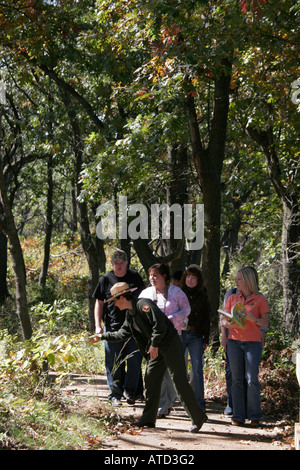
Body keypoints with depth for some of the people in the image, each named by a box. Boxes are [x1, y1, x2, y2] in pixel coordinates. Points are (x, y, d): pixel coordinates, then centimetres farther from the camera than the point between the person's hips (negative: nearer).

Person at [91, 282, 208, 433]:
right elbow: (123, 333, 22)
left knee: (179, 381, -10)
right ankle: (148, 419, 18)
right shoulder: (130, 313, 13)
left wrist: (154, 345, -20)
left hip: (170, 344, -10)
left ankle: (198, 418, -6)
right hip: (156, 347, 10)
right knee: (150, 380, 10)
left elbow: (159, 324, -25)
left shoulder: (144, 304, -18)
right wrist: (103, 336, 22)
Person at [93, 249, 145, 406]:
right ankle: (115, 395, 9)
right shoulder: (105, 279, 3)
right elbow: (99, 303, 6)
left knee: (134, 361, 0)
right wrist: (98, 326, -2)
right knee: (114, 363, 0)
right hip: (112, 327, -1)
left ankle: (130, 391, 16)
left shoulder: (135, 277, 7)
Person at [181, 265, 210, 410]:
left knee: (197, 369, -3)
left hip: (196, 336, 1)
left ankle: (199, 402, 2)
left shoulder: (203, 296, 10)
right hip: (179, 334, -1)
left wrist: (206, 339, 7)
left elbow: (206, 320, 12)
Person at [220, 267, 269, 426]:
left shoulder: (259, 299, 4)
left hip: (253, 342, -3)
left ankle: (254, 415, 3)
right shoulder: (232, 298, 13)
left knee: (251, 378, -8)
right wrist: (228, 324, -12)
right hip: (234, 341, 3)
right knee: (237, 379, 1)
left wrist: (253, 319, -17)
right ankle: (238, 416, 4)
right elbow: (223, 319, 11)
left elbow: (265, 322, 1)